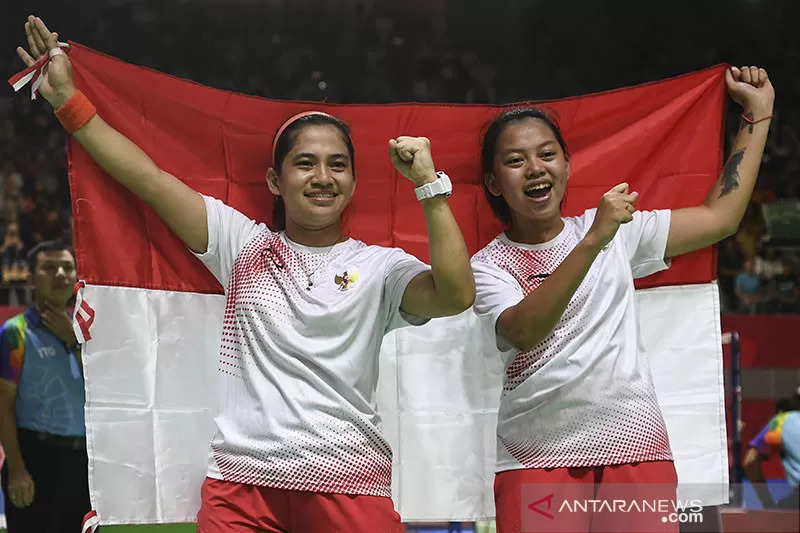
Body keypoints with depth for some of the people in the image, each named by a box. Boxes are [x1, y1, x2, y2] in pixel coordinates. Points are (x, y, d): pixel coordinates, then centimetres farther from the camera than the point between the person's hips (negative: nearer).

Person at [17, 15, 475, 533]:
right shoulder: (244, 245, 11)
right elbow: (149, 179, 9)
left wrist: (429, 184, -13)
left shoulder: (379, 267, 6)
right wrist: (68, 100, 7)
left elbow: (456, 295, -13)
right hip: (242, 484, 2)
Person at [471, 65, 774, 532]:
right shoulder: (489, 266, 1)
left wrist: (758, 113, 17)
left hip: (635, 446, 2)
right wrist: (593, 242, -27)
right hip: (537, 461, -2)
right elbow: (524, 333, -19)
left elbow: (720, 217, 14)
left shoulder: (616, 231, 12)